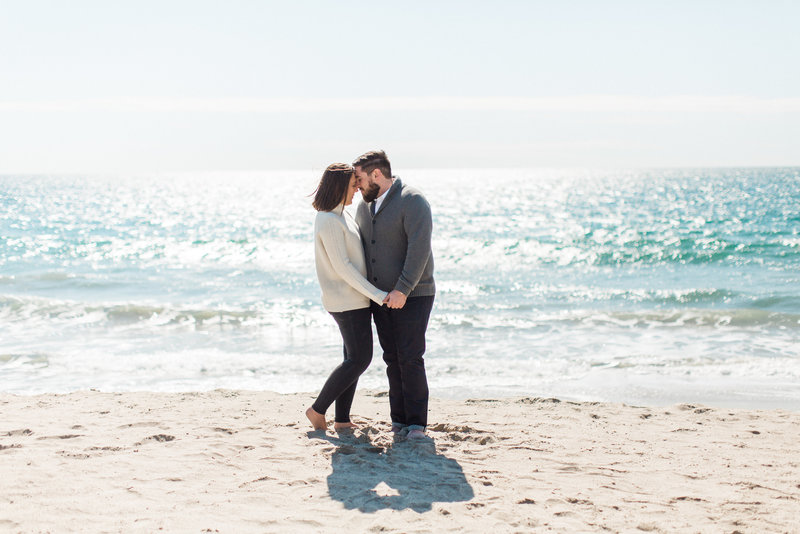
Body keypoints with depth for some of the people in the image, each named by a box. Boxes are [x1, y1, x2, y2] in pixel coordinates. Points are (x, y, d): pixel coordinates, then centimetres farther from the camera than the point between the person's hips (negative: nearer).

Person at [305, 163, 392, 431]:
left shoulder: (341, 214, 12)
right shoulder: (329, 222, -18)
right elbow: (342, 267, -21)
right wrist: (377, 295, -20)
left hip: (356, 298, 10)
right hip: (347, 301, -10)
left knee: (355, 358, 10)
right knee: (359, 359, -7)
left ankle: (342, 419, 13)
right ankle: (318, 409, 2)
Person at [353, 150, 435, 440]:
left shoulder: (413, 201, -13)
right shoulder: (365, 206, 12)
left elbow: (419, 248, -22)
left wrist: (403, 289, -26)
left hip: (413, 296, -7)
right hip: (381, 297, 7)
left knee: (410, 359, -9)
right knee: (392, 359, 5)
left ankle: (417, 424, -4)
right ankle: (399, 420, 11)